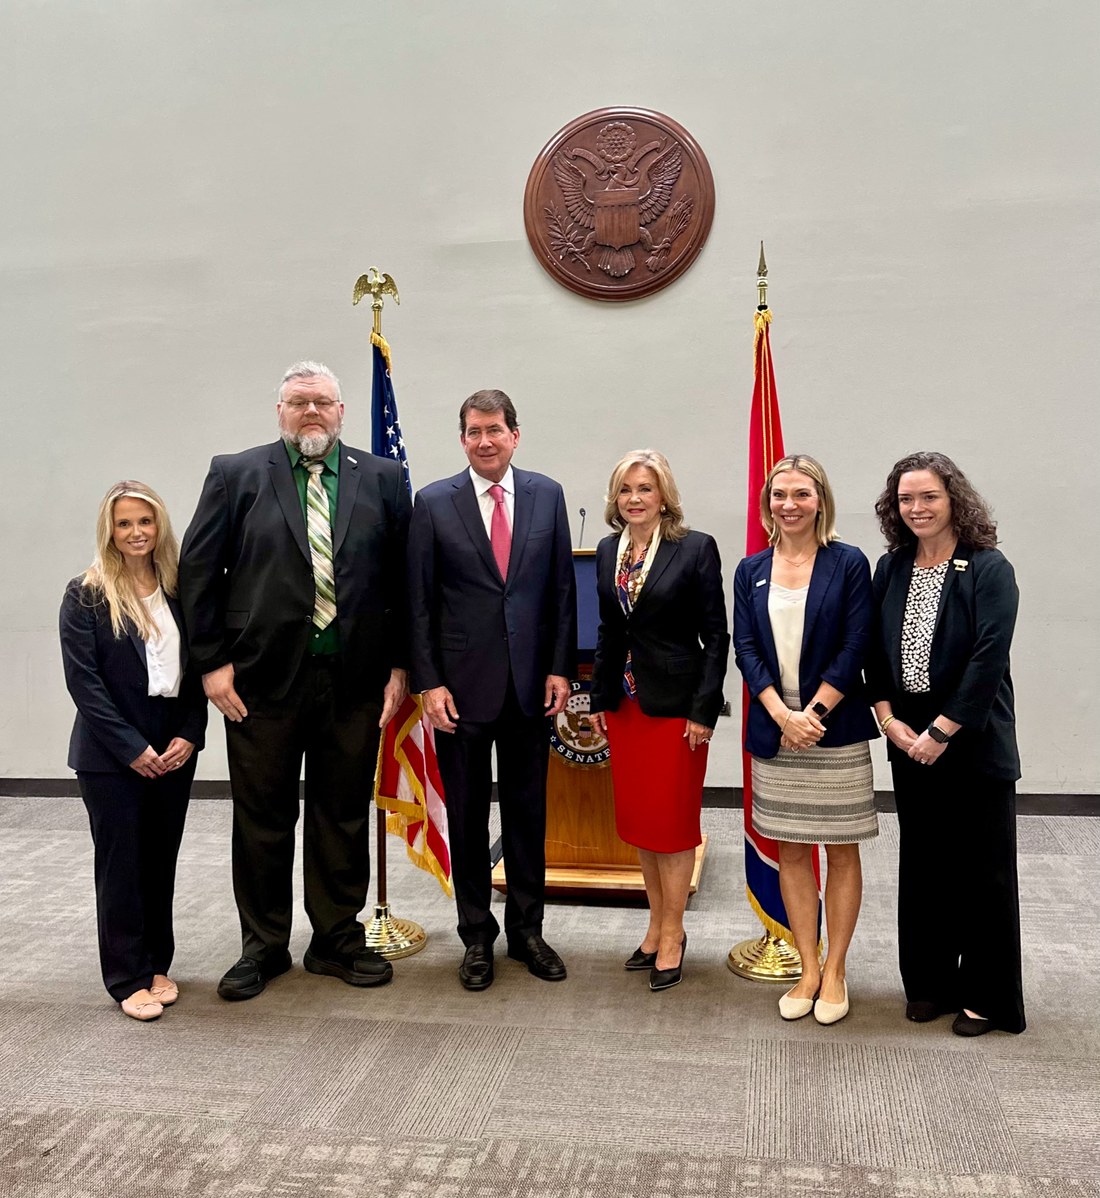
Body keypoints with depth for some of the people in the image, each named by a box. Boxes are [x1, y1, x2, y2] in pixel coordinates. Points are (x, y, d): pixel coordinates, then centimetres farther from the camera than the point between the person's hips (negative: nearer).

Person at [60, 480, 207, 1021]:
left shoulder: (178, 591, 5)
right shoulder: (86, 594, -5)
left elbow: (196, 671, 7)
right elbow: (82, 679, -10)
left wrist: (188, 735, -6)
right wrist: (132, 748, -13)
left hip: (173, 750, 3)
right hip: (110, 753, -3)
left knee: (161, 858, 11)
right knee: (120, 860, 5)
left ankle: (157, 964, 25)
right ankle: (128, 977, 16)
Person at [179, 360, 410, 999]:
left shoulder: (383, 479, 5)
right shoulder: (235, 474, 3)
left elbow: (404, 578, 4)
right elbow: (198, 571, 1)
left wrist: (399, 665, 0)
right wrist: (213, 661, -5)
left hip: (355, 679, 1)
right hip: (263, 677, -1)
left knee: (344, 818, 12)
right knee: (262, 819, 10)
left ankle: (339, 940, 28)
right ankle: (264, 946, 27)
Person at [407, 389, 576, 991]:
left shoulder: (547, 495, 3)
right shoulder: (433, 503, -2)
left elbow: (562, 589, 5)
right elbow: (419, 602, -2)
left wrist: (560, 667, -1)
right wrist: (429, 682, -7)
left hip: (531, 681, 2)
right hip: (462, 684, -1)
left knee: (528, 810, 12)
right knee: (467, 815, 9)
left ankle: (526, 928, 28)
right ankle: (477, 934, 26)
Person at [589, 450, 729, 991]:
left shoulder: (696, 549, -10)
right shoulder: (608, 550, 7)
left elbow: (716, 636, -9)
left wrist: (704, 711, -14)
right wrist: (599, 697, 9)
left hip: (675, 703, -6)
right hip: (625, 702, 6)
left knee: (672, 820, 3)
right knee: (638, 819, 12)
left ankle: (672, 934, 18)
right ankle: (657, 925, 28)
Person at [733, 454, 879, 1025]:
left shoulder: (849, 564, -3)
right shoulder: (751, 571, 6)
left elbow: (855, 647, -8)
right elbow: (745, 647, 0)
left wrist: (812, 712, -15)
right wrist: (782, 714, -12)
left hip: (836, 729, -3)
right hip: (774, 730, 3)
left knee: (841, 850, 6)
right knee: (790, 850, 10)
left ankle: (835, 972, 21)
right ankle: (807, 970, 23)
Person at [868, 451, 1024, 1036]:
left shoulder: (989, 570, -10)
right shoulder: (891, 569, 5)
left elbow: (988, 659, -17)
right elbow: (874, 650, 6)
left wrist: (941, 732, -18)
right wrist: (889, 719, -5)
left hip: (974, 742, -5)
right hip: (908, 741, 5)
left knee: (982, 870, 6)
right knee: (921, 864, 14)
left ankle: (985, 995, 22)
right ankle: (930, 982, 29)